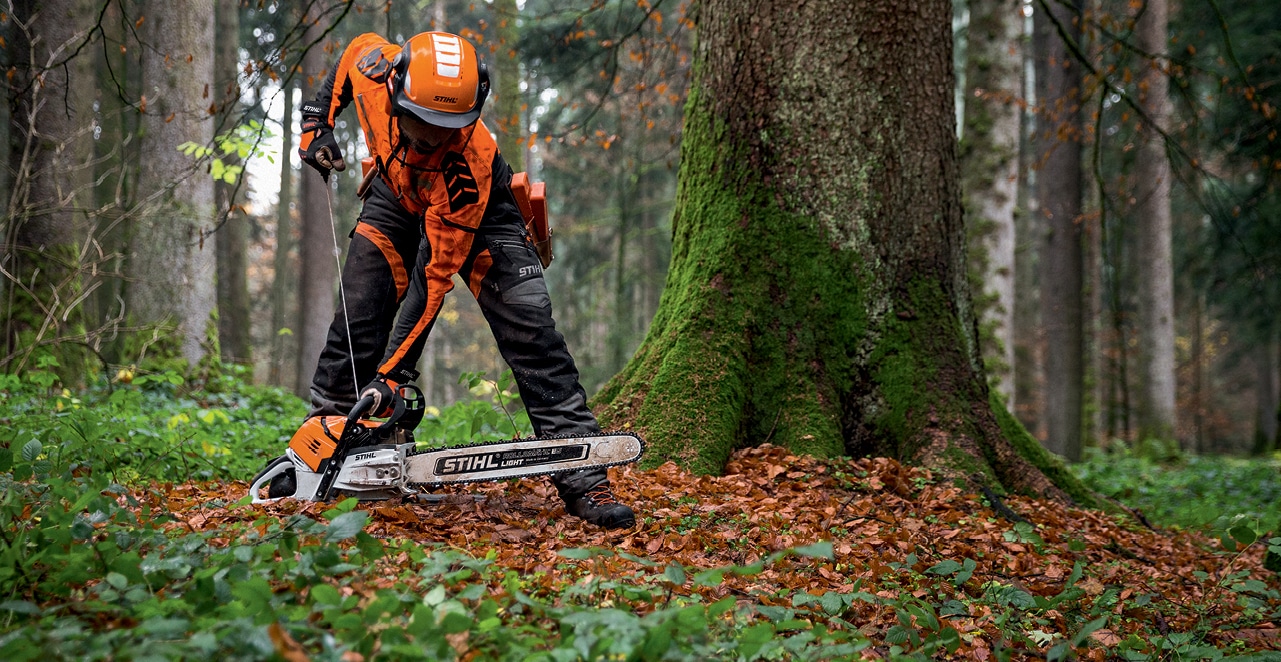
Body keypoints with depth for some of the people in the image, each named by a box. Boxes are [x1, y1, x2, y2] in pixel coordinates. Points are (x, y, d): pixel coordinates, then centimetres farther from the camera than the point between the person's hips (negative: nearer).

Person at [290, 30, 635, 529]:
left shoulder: (468, 161, -42)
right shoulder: (374, 67, -31)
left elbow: (434, 277, -38)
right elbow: (354, 50, -1)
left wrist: (391, 373, -38)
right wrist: (317, 124, -5)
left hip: (478, 215, -4)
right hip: (398, 200, 4)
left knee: (530, 332, -17)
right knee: (357, 318, -10)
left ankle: (582, 481, -19)